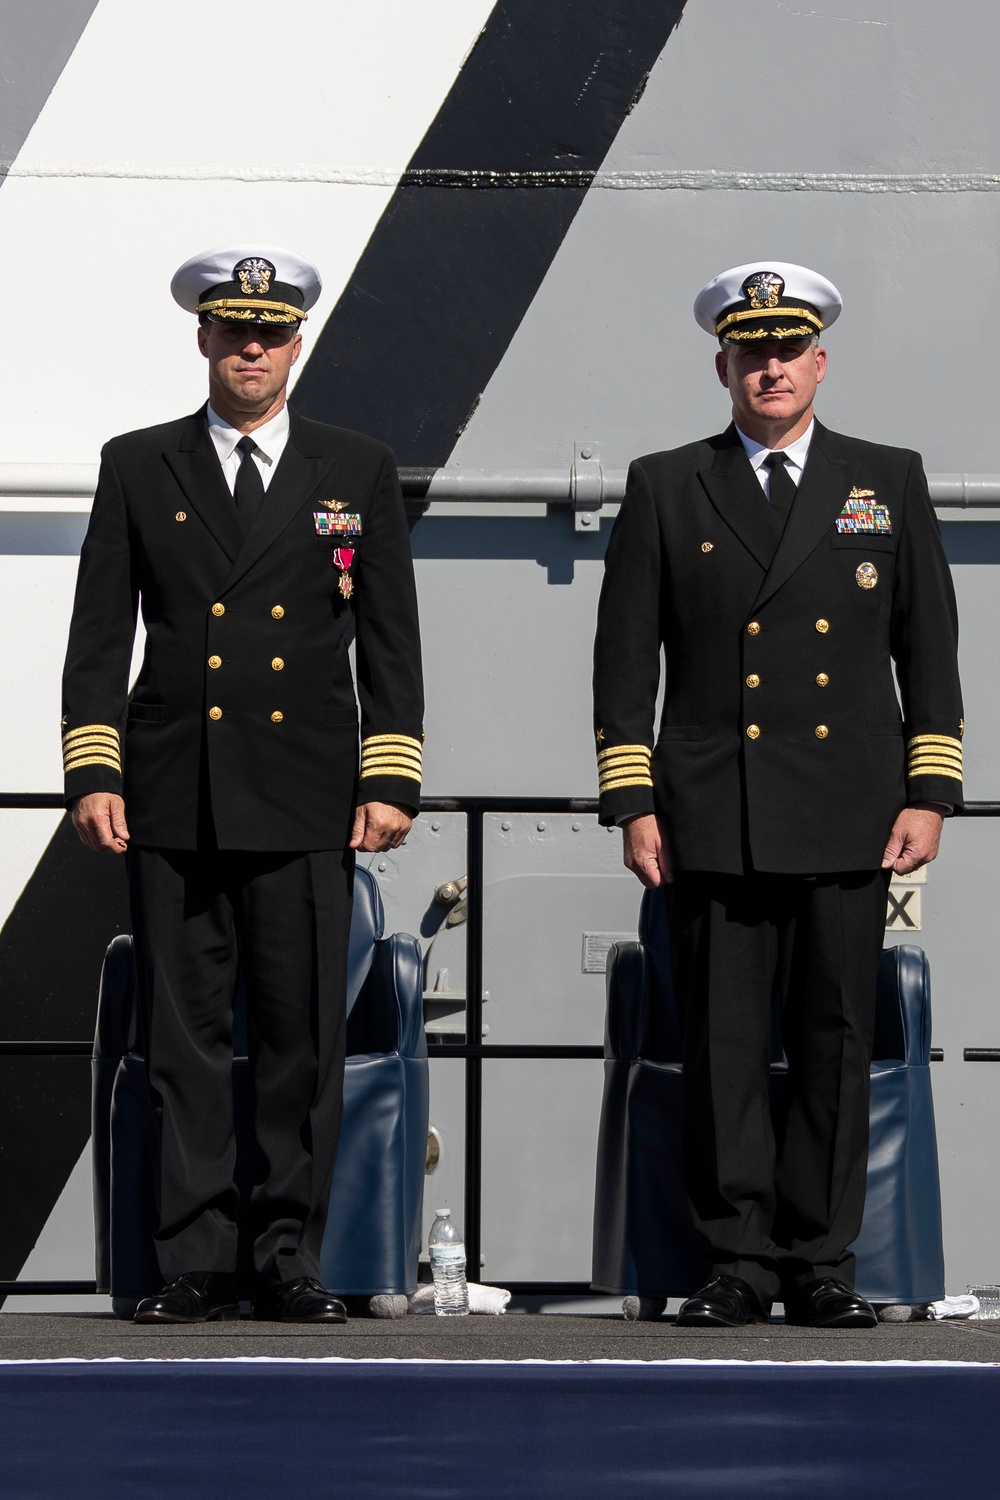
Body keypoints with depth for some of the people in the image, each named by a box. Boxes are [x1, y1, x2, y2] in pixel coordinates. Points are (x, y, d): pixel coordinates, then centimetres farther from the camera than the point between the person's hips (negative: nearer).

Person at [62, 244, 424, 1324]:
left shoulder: (358, 472, 10)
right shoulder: (138, 468, 10)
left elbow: (391, 641, 9)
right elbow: (99, 636, 8)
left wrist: (391, 784, 1)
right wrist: (93, 775, -2)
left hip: (306, 808, 0)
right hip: (172, 805, 0)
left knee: (303, 1042, -1)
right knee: (181, 1042, 0)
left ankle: (290, 1263, 5)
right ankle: (194, 1265, 4)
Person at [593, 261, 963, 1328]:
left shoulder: (889, 482, 11)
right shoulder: (665, 490, 9)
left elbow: (930, 648, 10)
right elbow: (625, 657, 7)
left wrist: (929, 793, 2)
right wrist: (632, 804, 0)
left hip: (849, 823, 1)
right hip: (713, 825, 0)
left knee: (836, 1043, 1)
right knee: (721, 1047, -1)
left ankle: (821, 1267, 7)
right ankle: (736, 1262, 5)